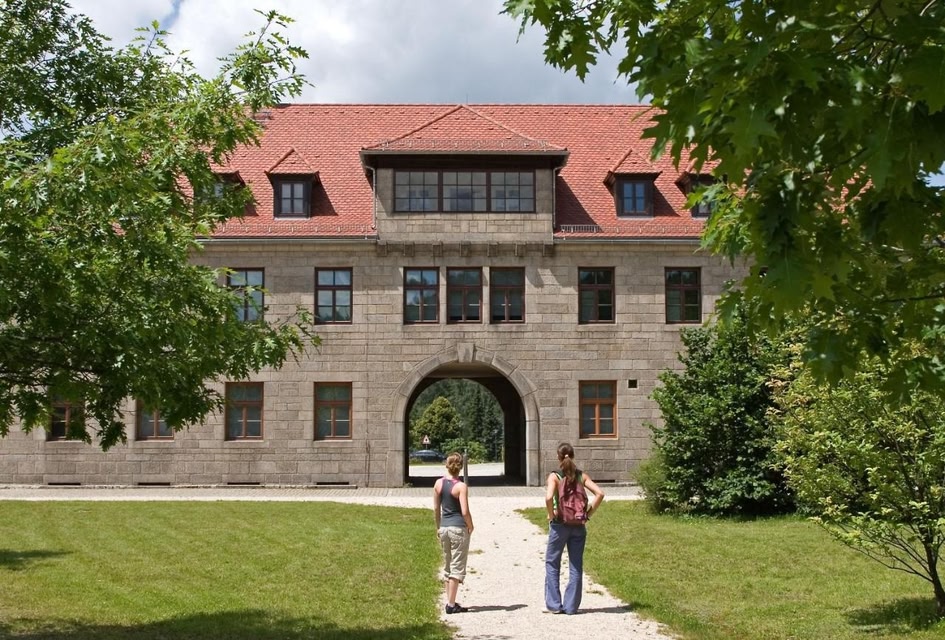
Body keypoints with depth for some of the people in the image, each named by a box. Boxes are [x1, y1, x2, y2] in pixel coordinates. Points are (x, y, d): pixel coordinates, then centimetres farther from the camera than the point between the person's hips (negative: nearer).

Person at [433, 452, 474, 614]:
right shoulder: (461, 486, -14)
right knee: (457, 567, 0)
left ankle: (450, 601, 22)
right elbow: (465, 511, -18)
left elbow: (436, 508, 9)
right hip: (459, 529, -6)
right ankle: (451, 604, -1)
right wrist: (471, 527, -1)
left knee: (448, 567, 17)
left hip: (444, 527, 6)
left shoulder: (439, 483, 2)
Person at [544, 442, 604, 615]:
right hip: (578, 525, 3)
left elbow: (549, 497, -24)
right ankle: (571, 606, 11)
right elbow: (599, 493, -8)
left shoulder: (554, 476, -8)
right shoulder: (581, 475, 2)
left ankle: (554, 604, 8)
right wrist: (588, 512, -1)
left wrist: (551, 515, -9)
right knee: (576, 566, 10)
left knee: (552, 563, 11)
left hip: (559, 525, -3)